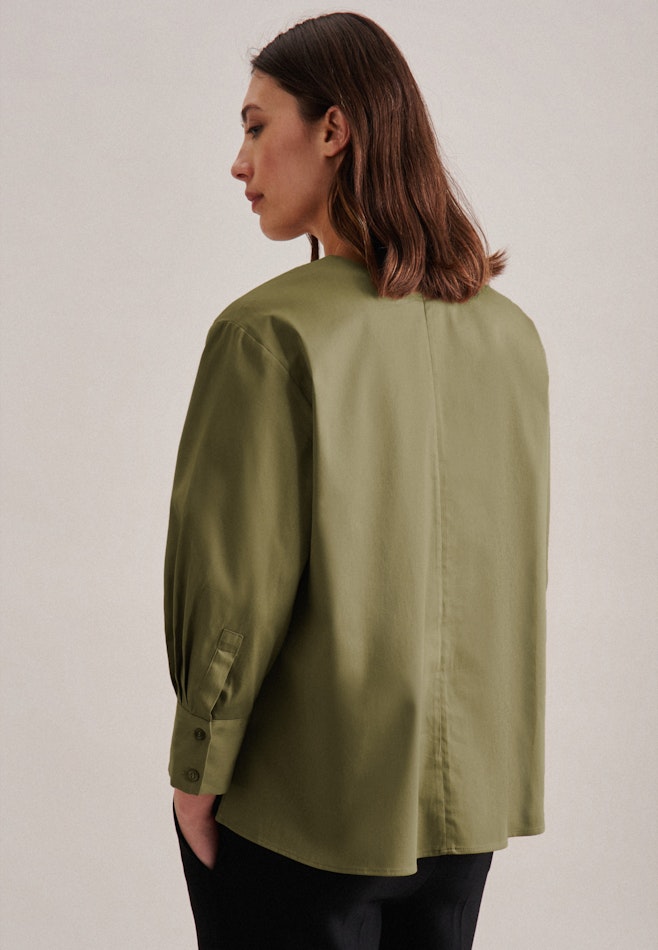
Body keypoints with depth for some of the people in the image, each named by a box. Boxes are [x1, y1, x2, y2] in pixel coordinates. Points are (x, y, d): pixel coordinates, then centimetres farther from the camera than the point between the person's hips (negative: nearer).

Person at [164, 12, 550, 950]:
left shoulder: (273, 332, -19)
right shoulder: (511, 330, -1)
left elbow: (243, 580, -18)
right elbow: (516, 567, 7)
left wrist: (197, 770, -5)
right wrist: (468, 742, 17)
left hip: (305, 802, -5)